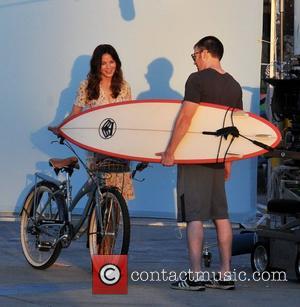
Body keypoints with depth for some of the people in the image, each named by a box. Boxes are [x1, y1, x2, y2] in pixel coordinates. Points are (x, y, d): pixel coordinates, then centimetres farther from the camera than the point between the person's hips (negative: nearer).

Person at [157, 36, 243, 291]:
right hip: (219, 159, 7)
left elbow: (185, 118, -18)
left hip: (195, 158, -7)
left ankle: (196, 276, -9)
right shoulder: (234, 85, 11)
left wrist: (170, 151, -14)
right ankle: (225, 274, 10)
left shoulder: (198, 79, -11)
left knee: (194, 217, -6)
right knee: (221, 215, 9)